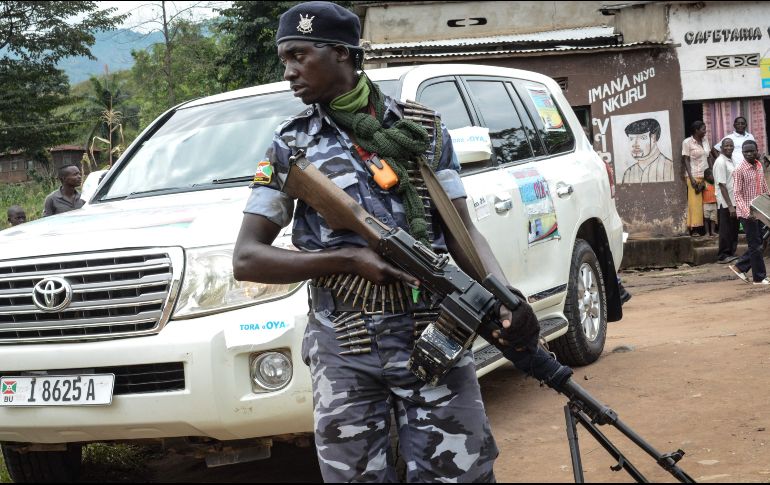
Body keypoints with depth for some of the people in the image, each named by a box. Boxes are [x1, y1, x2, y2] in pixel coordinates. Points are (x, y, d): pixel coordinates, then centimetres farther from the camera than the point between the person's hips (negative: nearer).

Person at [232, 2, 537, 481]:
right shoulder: (291, 146, 6)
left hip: (435, 338, 0)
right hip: (343, 352, 0)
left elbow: (462, 229, 8)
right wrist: (349, 258, -11)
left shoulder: (424, 129, 7)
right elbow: (247, 258, 2)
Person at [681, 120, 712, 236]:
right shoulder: (687, 142, -4)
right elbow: (686, 161, -7)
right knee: (695, 203, -6)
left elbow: (708, 158, 16)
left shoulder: (705, 140, 12)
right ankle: (694, 228, -4)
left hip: (706, 175, 5)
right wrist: (691, 178, -14)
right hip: (695, 176, -5)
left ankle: (703, 227, 1)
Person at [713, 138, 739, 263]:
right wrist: (730, 205, -21)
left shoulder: (731, 160, 12)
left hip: (733, 201, 8)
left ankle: (731, 254, 21)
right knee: (726, 230, -2)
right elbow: (722, 185, -19)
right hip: (725, 203, -8)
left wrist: (733, 204, 13)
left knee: (734, 230, 12)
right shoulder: (720, 162, -15)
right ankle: (723, 256, 6)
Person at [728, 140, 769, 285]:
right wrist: (747, 212, -25)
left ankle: (739, 267, 24)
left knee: (758, 244, 11)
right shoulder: (740, 169, -12)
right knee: (755, 245, -1)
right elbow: (737, 194, -16)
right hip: (747, 213, -7)